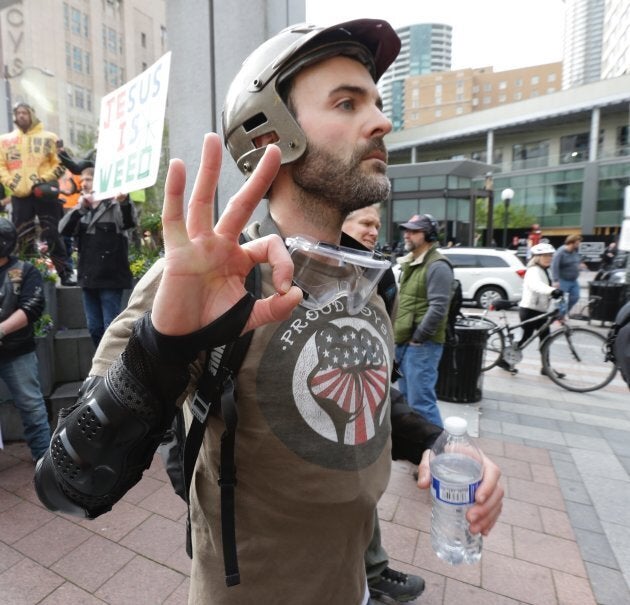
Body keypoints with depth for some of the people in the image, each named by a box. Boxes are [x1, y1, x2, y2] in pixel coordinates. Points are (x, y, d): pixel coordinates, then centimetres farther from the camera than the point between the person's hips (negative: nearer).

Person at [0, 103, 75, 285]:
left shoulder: (48, 137, 9)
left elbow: (60, 163, 3)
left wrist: (43, 181, -9)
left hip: (44, 193, -3)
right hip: (19, 195, 3)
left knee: (52, 234, -3)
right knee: (23, 238, 4)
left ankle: (65, 274, 0)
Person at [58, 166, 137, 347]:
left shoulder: (114, 206, -2)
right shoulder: (81, 210, 16)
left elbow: (129, 222, -24)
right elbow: (63, 230, 0)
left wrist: (124, 201, -45)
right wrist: (80, 207, -15)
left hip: (110, 277, -6)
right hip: (88, 278, 6)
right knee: (94, 328, 12)